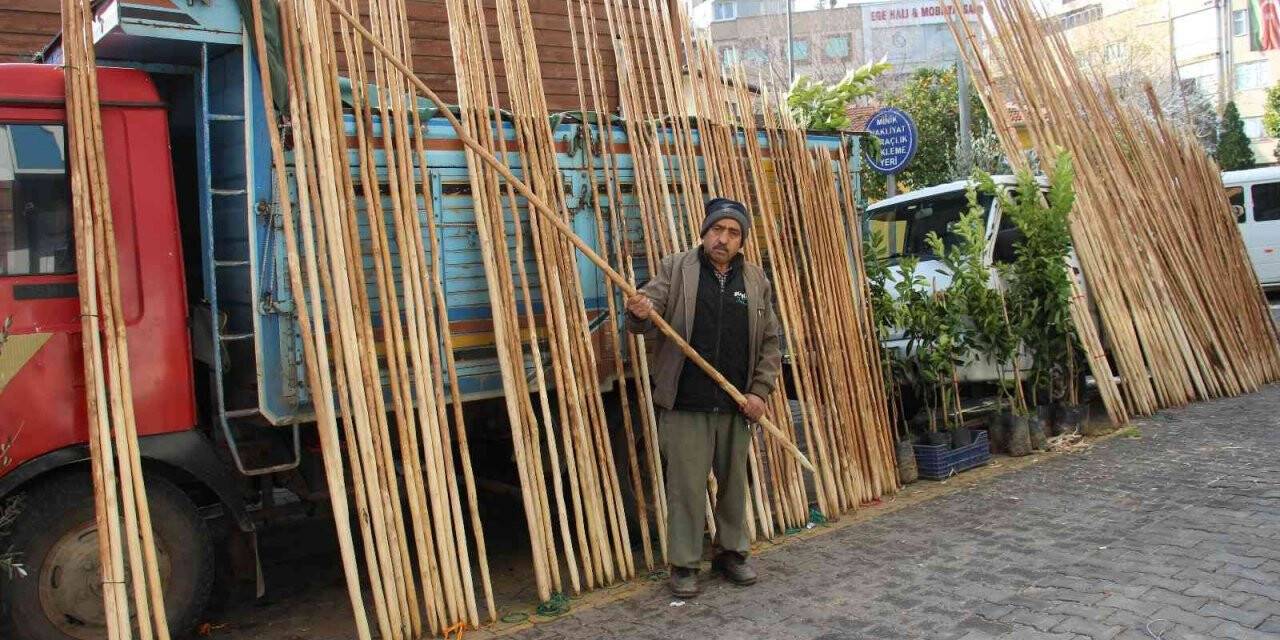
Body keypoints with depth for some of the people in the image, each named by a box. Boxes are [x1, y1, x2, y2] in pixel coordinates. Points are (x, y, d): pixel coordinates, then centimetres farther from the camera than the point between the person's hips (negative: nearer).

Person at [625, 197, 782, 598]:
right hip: (686, 404, -3)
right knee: (686, 485, 1)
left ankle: (732, 553, 32)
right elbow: (646, 319, -5)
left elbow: (770, 342, 13)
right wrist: (640, 312, -30)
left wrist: (760, 391, 3)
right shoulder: (675, 269, 1)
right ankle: (684, 565, 15)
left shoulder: (756, 281, 9)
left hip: (735, 404, 3)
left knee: (734, 483, 15)